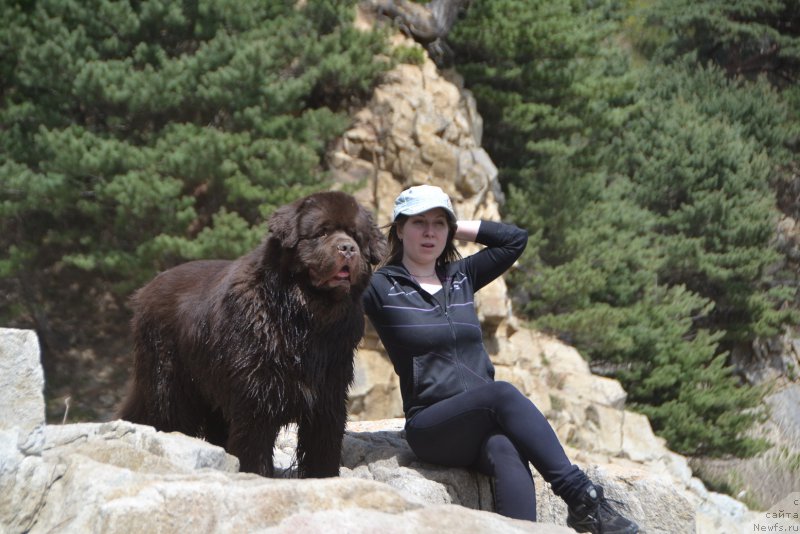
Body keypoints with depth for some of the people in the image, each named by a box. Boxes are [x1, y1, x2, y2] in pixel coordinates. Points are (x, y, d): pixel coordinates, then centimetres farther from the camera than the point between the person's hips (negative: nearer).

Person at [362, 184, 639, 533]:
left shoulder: (461, 277, 18)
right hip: (430, 427, -4)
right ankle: (580, 495, -41)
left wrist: (456, 228, 18)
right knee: (502, 393, -34)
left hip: (483, 424, 4)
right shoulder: (380, 287, 4)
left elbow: (515, 238, 21)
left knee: (508, 455, -32)